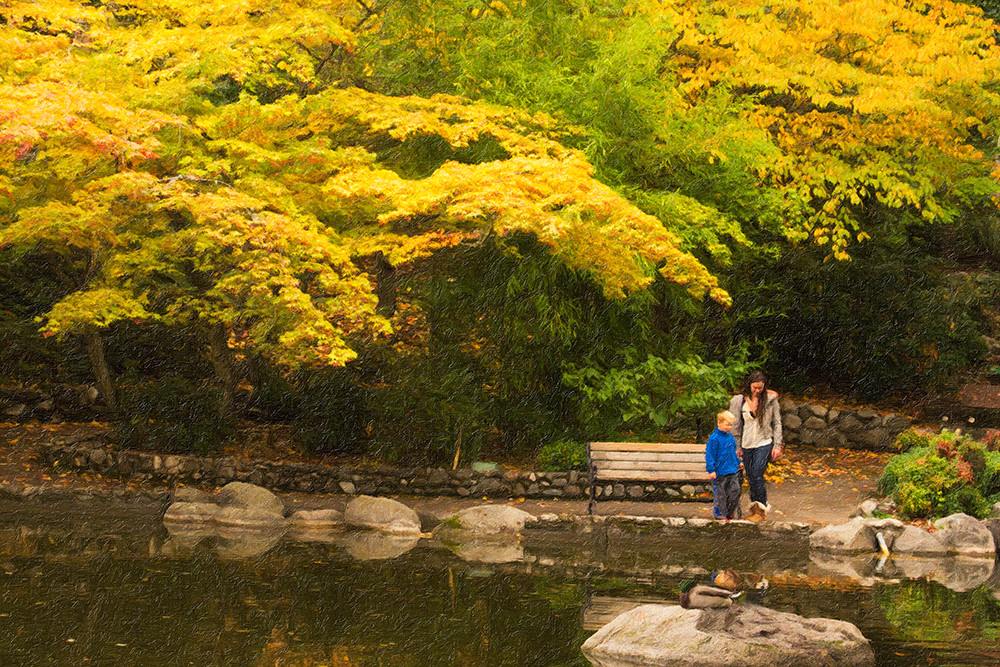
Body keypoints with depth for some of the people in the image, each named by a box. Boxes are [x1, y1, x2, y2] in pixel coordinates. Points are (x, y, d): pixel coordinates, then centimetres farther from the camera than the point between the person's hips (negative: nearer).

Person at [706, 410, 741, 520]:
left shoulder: (730, 436, 9)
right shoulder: (714, 438, -13)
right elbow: (710, 455, -13)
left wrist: (738, 462, 28)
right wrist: (711, 470, -17)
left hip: (733, 470, 6)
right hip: (720, 472, -6)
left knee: (735, 490, 3)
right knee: (721, 493, 2)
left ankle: (730, 513, 17)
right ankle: (721, 514, 13)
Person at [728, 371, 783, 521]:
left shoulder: (771, 399, -2)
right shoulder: (739, 401, 0)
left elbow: (777, 423, 4)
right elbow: (735, 426, 6)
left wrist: (777, 445, 0)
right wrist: (737, 447, 5)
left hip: (764, 443, -3)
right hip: (747, 445, 3)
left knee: (757, 475, -13)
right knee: (751, 477, 6)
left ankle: (760, 510, -5)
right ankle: (756, 508, 20)